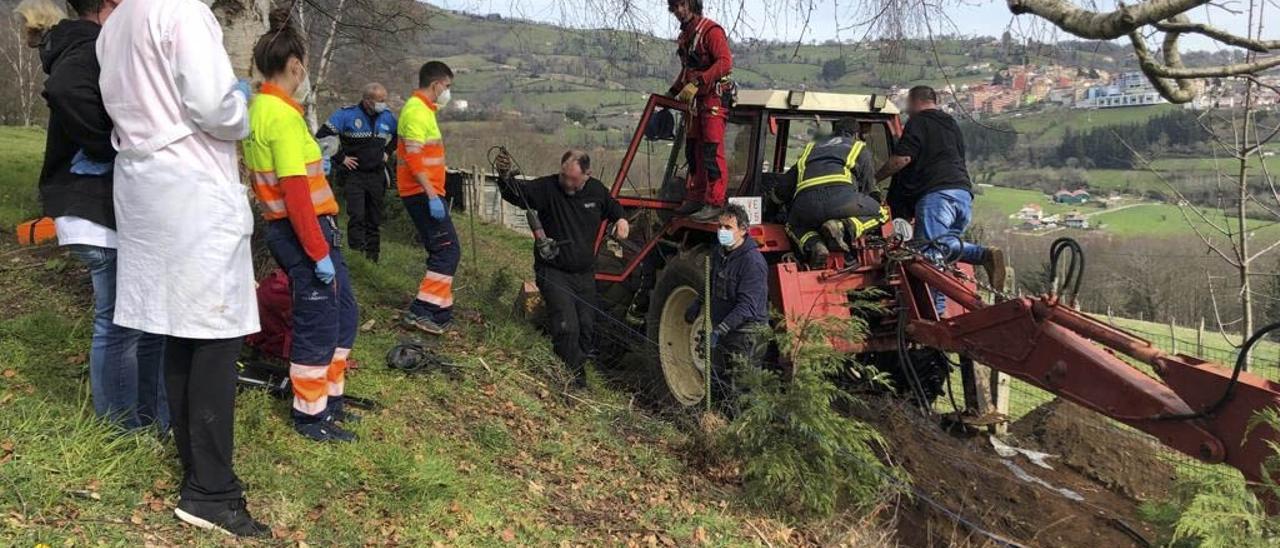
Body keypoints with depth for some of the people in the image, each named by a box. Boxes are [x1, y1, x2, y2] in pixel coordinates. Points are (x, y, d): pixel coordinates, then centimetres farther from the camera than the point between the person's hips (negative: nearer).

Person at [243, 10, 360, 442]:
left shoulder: (259, 109, 12)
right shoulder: (282, 115, -19)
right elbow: (295, 190, -23)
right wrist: (318, 251, -21)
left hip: (303, 229, 10)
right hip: (304, 232, -10)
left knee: (342, 314, 18)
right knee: (318, 324, 1)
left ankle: (330, 399, 30)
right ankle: (310, 416, 15)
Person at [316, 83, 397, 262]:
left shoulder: (387, 116, 5)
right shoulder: (347, 114, -10)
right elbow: (322, 135, -12)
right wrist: (341, 158, -10)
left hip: (377, 175, 5)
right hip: (354, 174, -4)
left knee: (375, 220, 8)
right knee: (357, 216, -16)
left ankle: (373, 259, 15)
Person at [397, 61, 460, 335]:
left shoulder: (421, 109, 18)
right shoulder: (417, 111, -13)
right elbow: (413, 157, -22)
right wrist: (432, 196, -27)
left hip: (424, 193, 11)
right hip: (422, 193, -11)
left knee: (440, 252, 14)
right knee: (448, 250, -12)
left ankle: (441, 309, 18)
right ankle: (421, 311, -13)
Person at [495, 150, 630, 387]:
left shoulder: (597, 190, 2)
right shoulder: (548, 188, -13)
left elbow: (613, 207, 22)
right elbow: (517, 193, -27)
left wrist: (621, 220, 1)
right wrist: (505, 177, -48)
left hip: (585, 273, 5)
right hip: (554, 273, -5)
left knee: (587, 328, 10)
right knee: (566, 327, -17)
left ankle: (577, 366, 32)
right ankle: (573, 376, -1)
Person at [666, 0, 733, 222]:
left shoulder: (711, 30, -12)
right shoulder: (685, 35, 17)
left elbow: (725, 62, -24)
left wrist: (696, 83, -29)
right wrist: (672, 92, 23)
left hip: (714, 98, -9)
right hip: (695, 101, 9)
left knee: (712, 152, -11)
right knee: (692, 151, 12)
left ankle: (714, 203, -8)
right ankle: (695, 198, 22)